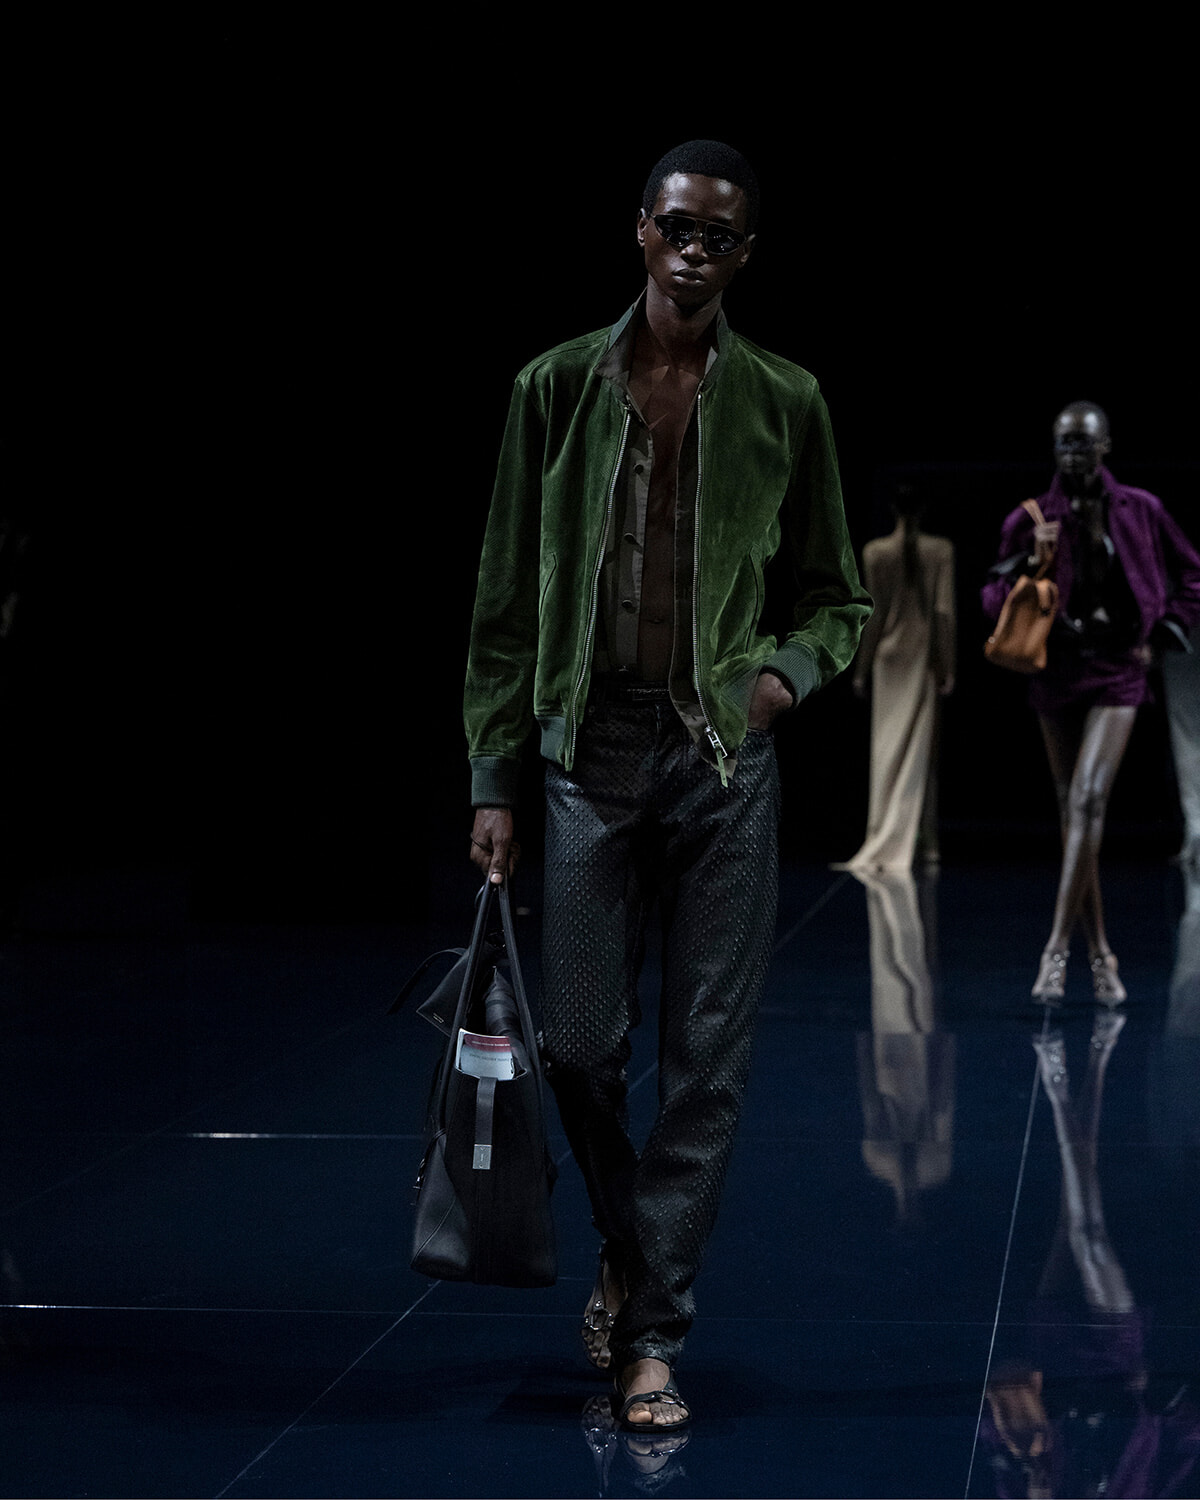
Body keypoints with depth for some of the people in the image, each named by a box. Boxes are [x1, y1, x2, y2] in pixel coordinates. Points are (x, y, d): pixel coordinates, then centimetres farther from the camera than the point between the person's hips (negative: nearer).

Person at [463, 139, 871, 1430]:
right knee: (579, 1046, 2)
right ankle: (626, 1251, 30)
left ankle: (654, 1336, 7)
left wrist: (791, 671, -8)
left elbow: (837, 595, 14)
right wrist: (492, 779, 1)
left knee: (706, 1065, -1)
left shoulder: (783, 403, 5)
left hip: (725, 762, 0)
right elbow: (507, 600, 5)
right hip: (591, 750, 0)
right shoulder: (560, 387, 4)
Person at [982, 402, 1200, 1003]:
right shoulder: (1031, 520, 1)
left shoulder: (1139, 511, 0)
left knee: (1088, 800, -19)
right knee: (1072, 811, 7)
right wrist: (1032, 563, -15)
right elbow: (993, 602, 1)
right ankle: (1099, 953, 17)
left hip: (1116, 675, -3)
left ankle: (1057, 947, -23)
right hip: (1055, 675, 3)